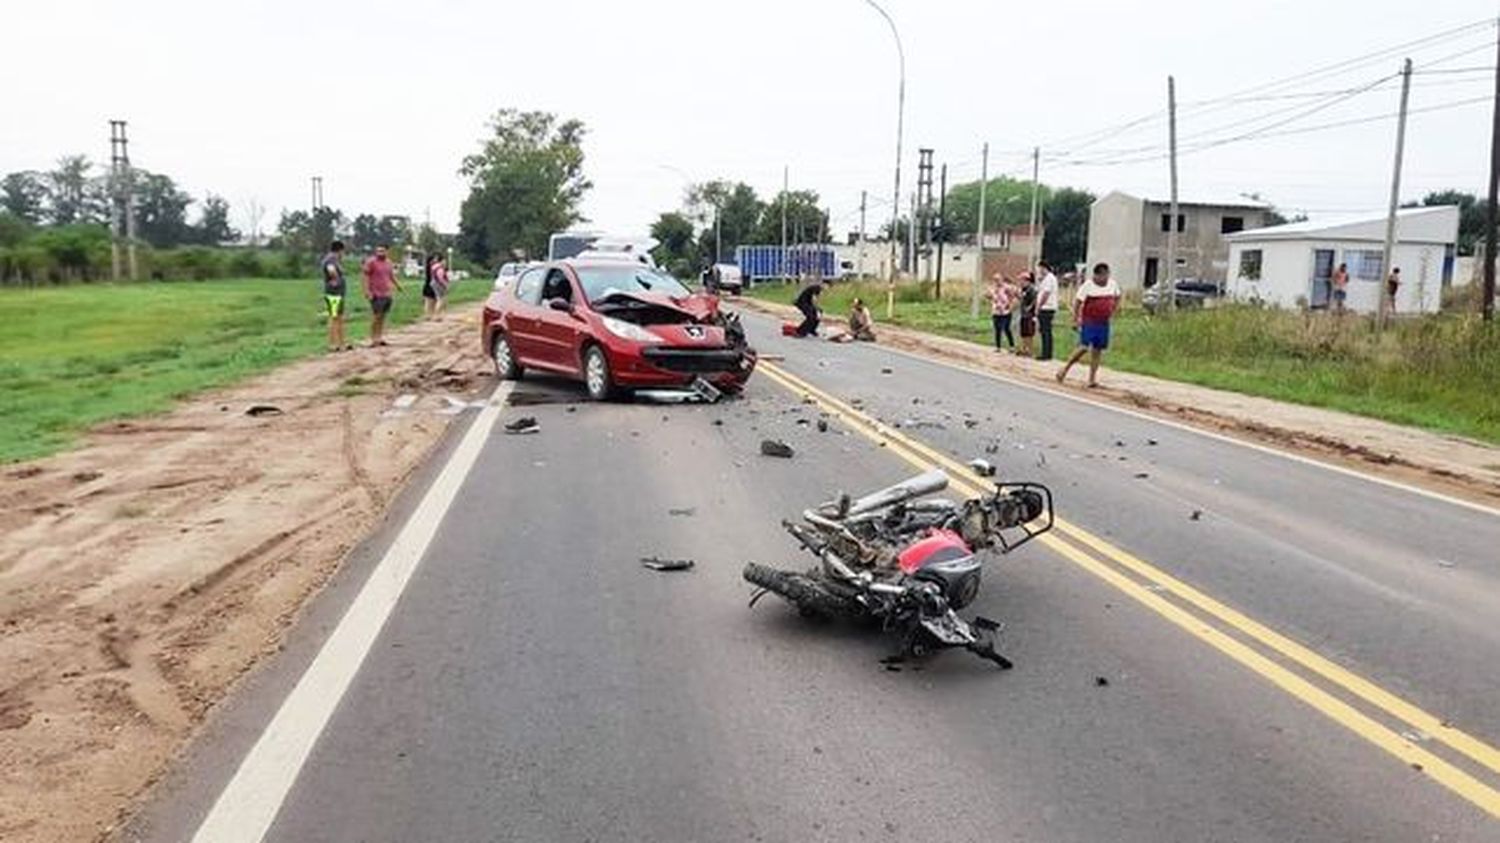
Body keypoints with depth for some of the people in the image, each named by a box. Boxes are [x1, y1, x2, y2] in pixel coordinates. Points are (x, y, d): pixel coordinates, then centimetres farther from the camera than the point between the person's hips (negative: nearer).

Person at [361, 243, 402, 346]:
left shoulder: (389, 263, 13)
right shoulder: (371, 262, -7)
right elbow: (365, 277, -10)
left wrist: (397, 285, 21)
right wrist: (367, 291, -17)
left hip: (387, 294, 7)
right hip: (376, 295, -7)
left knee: (382, 317, 9)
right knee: (376, 317, -8)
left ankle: (380, 338, 14)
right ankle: (373, 339, -4)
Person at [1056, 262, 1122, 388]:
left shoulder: (1113, 284, 5)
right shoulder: (1088, 285, -11)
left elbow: (1117, 298, 23)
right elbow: (1077, 301, -10)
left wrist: (1112, 312, 14)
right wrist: (1076, 319, -13)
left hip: (1104, 323, 5)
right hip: (1089, 322, -5)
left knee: (1097, 350, 6)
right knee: (1084, 347, -13)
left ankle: (1092, 379, 11)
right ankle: (1065, 369, 3)